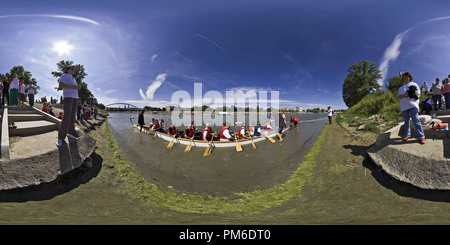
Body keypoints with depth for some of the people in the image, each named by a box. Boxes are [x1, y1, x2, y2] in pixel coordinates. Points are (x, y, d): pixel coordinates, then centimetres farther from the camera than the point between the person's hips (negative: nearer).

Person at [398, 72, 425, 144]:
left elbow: (417, 94, -1)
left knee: (416, 121, -11)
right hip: (404, 106, 4)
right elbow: (398, 97, 12)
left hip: (412, 105, -4)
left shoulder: (414, 84, 9)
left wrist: (408, 95, -14)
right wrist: (403, 95, -10)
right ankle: (407, 135, 16)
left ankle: (421, 136, -9)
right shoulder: (401, 88, 21)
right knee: (406, 121, 8)